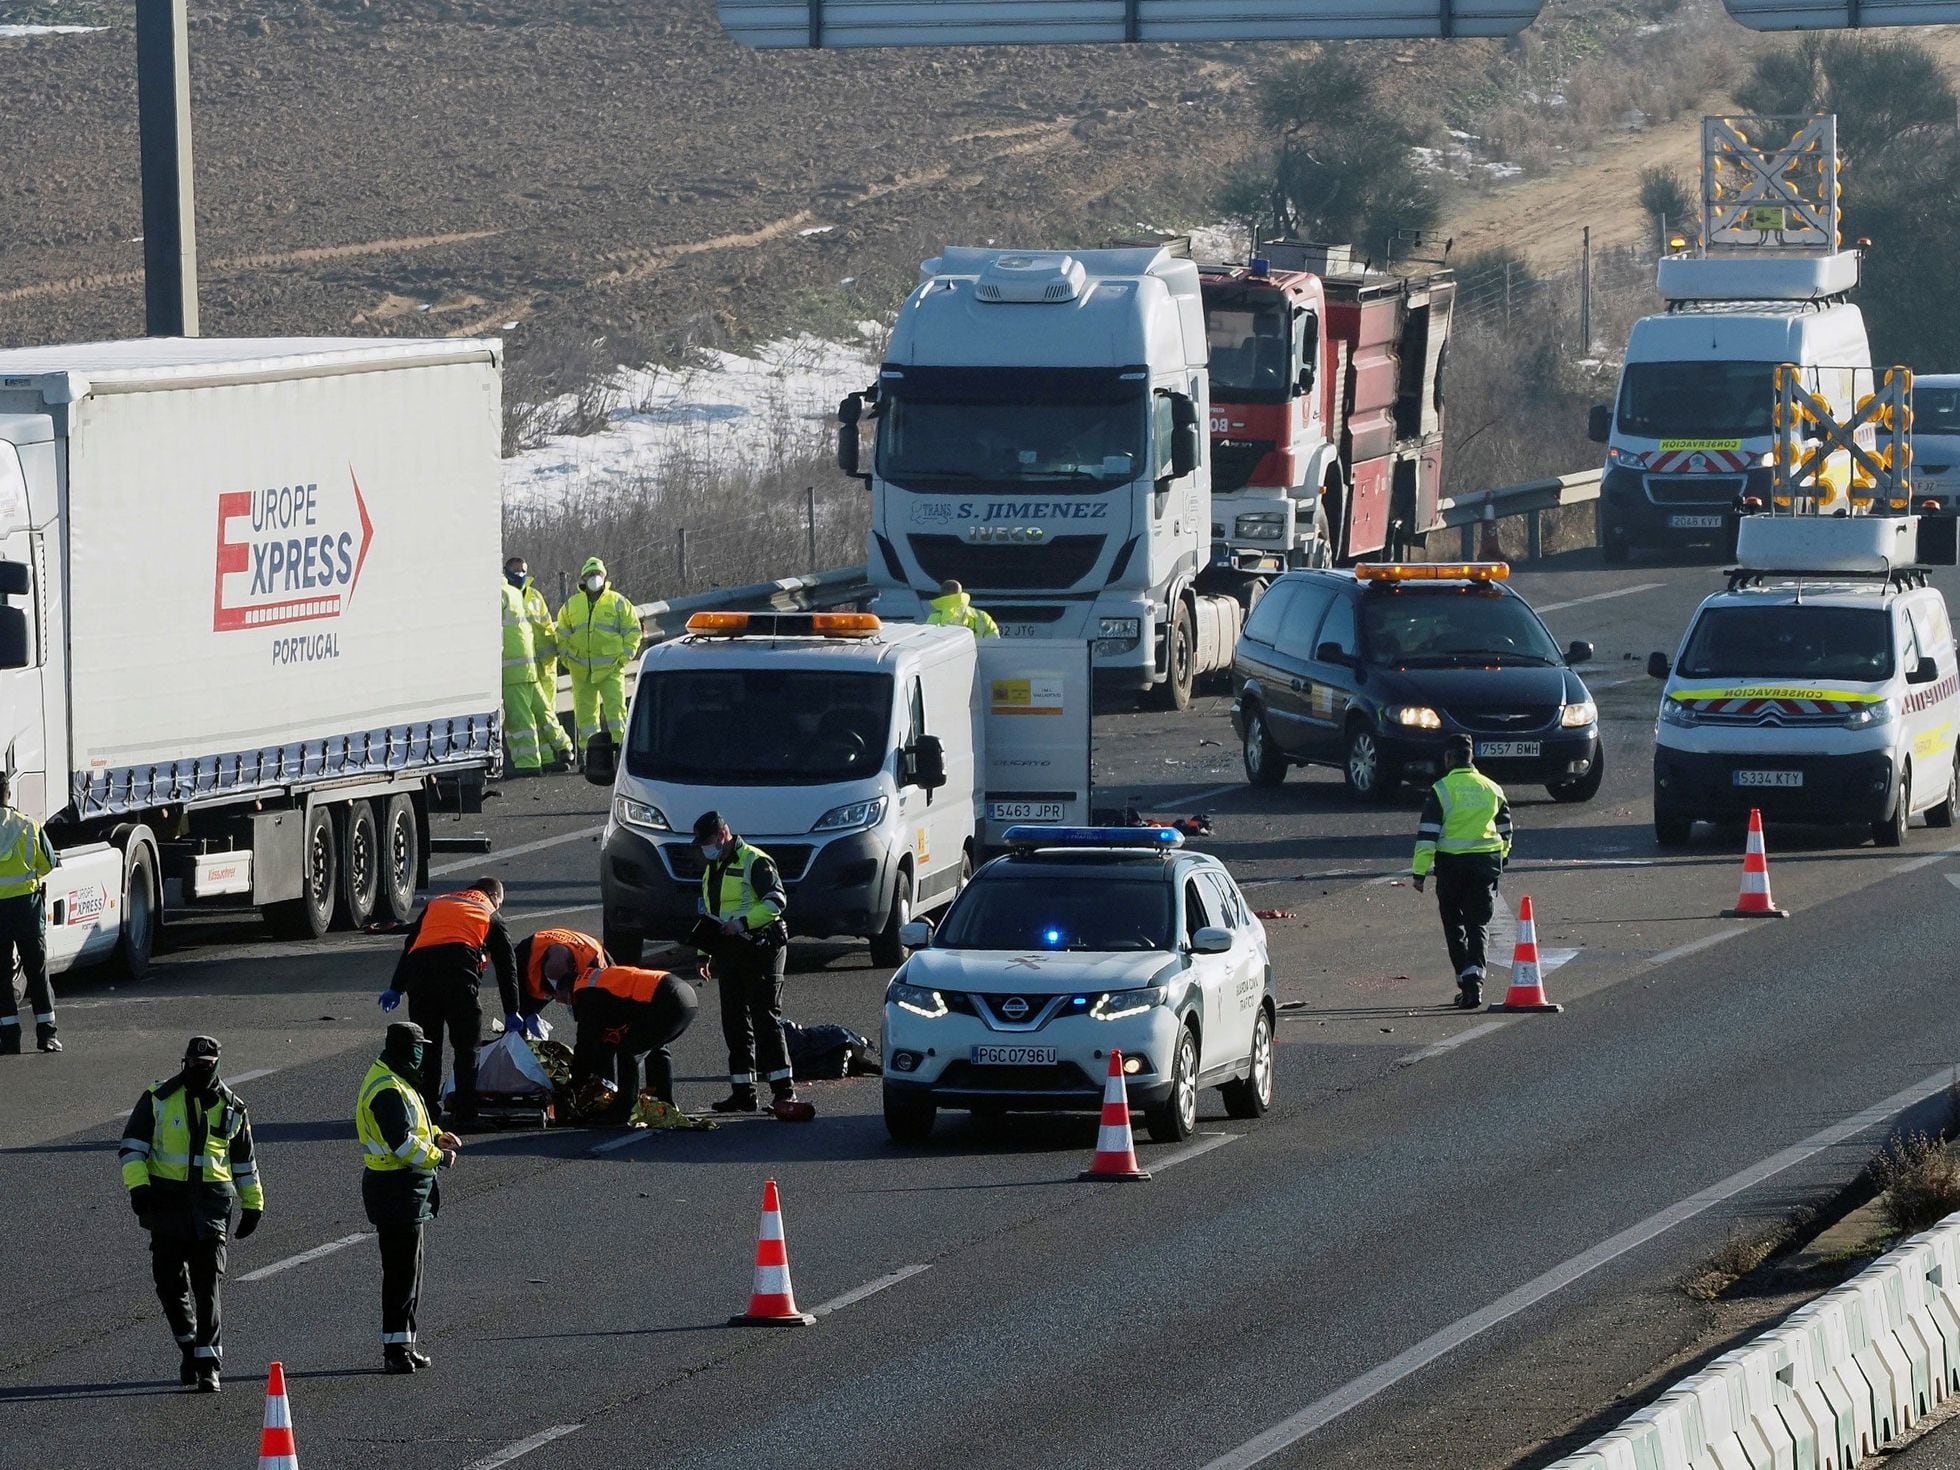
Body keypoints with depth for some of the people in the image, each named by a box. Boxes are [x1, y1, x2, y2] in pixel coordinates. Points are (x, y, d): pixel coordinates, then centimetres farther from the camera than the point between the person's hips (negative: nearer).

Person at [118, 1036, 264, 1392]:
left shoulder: (230, 1108, 9)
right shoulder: (159, 1099, 2)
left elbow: (244, 1162, 19)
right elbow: (132, 1145, 3)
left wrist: (253, 1205, 20)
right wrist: (137, 1184, -11)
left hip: (212, 1202, 0)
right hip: (167, 1199, 0)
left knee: (209, 1282, -8)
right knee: (169, 1279, 3)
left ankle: (208, 1364, -8)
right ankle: (189, 1346, 26)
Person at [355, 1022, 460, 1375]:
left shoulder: (394, 1083, 15)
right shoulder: (389, 1091, -19)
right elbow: (402, 1143, -25)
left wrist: (435, 1137, 10)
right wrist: (439, 1157, -13)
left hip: (405, 1189, 11)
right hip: (397, 1188, -11)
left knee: (408, 1269, 16)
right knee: (401, 1271, -9)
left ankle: (403, 1344, 22)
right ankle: (396, 1348, -9)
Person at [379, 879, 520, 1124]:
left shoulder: (436, 903, 31)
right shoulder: (491, 916, 22)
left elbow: (409, 945, 27)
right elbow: (506, 966, 21)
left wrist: (396, 987, 28)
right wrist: (511, 1013, 26)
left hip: (419, 971, 3)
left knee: (426, 1047, 13)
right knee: (468, 1048, 6)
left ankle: (427, 1110, 14)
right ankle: (465, 1113, 1)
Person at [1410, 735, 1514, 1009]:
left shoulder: (1441, 791, -8)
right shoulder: (1492, 789, 6)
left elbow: (1427, 835, -11)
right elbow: (1505, 830, 18)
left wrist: (1420, 872, -8)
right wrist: (1502, 858, 34)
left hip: (1452, 863, -3)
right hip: (1486, 863, 3)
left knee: (1454, 924, 11)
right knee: (1478, 924, 3)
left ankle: (1465, 982, 11)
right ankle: (1474, 977, -18)